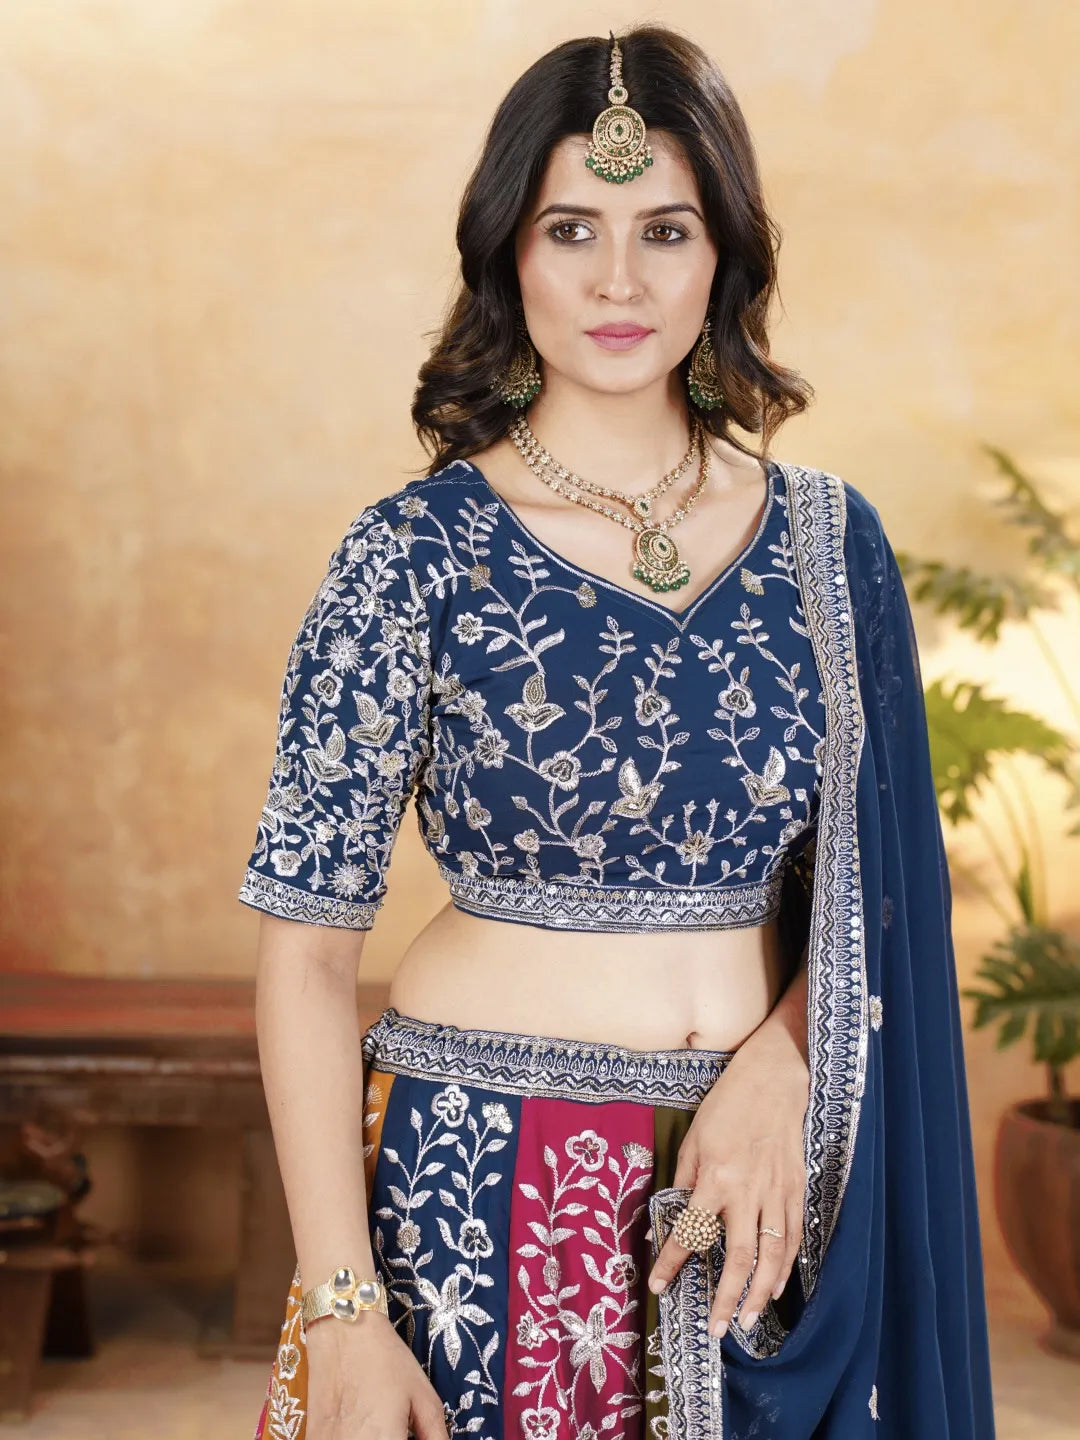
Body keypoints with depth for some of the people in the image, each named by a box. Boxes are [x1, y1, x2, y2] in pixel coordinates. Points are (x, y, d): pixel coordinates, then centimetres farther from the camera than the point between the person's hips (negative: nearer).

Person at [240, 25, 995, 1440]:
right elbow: (307, 940, -9)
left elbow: (879, 878, 7)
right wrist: (341, 1312, -14)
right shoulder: (416, 553, -8)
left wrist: (783, 1059, -12)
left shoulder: (827, 539, 2)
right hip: (488, 1184, -3)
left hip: (763, 1182, 3)